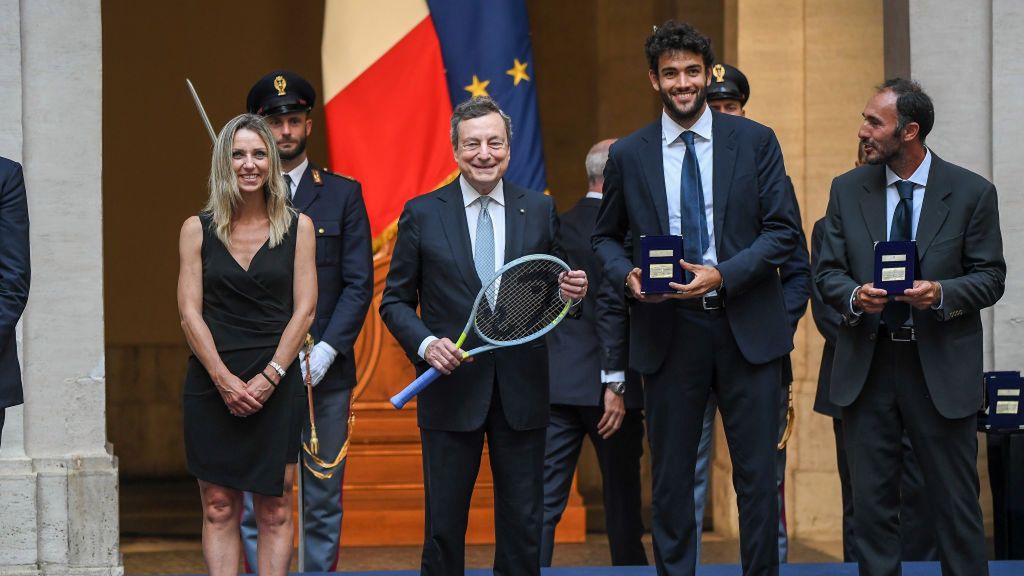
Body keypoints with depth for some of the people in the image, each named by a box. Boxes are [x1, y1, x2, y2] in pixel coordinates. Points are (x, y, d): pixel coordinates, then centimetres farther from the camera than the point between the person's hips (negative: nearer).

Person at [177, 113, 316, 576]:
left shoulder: (297, 227, 4)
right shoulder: (198, 229, 4)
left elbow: (304, 309, 0)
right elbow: (190, 312, -1)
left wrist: (269, 377, -10)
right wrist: (225, 380, -11)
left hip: (277, 385, 0)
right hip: (212, 385, 0)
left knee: (275, 510, 1)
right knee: (218, 508, 1)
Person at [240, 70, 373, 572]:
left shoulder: (343, 194, 8)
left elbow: (359, 283, 3)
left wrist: (323, 353, -9)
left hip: (325, 374, 1)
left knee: (323, 503, 4)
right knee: (257, 507, -2)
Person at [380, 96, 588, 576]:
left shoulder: (540, 210, 6)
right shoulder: (422, 214, 1)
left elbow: (554, 291, 11)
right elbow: (395, 301, 4)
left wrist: (571, 291, -12)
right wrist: (425, 343, -13)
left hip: (521, 392, 2)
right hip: (451, 390, -1)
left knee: (523, 526, 6)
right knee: (444, 525, 3)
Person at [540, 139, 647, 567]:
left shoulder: (559, 226, 11)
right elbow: (612, 304, -18)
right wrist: (615, 383, -17)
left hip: (555, 383, 6)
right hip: (602, 385, -6)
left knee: (545, 498, 1)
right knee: (622, 496, 10)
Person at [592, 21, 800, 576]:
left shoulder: (755, 141, 2)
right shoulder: (628, 155, 6)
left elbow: (783, 229, -1)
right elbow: (606, 235, 16)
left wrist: (723, 275, -14)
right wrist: (627, 274, -7)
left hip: (746, 327, -1)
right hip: (668, 328, 1)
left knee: (757, 473, 2)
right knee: (671, 475, 6)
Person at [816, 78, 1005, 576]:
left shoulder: (972, 193, -3)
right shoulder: (847, 190, 5)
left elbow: (990, 277, -1)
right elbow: (828, 270, 7)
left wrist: (942, 293, -20)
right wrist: (854, 296, -15)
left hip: (941, 367, -3)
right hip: (868, 364, 3)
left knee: (956, 502, 3)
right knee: (871, 501, 6)